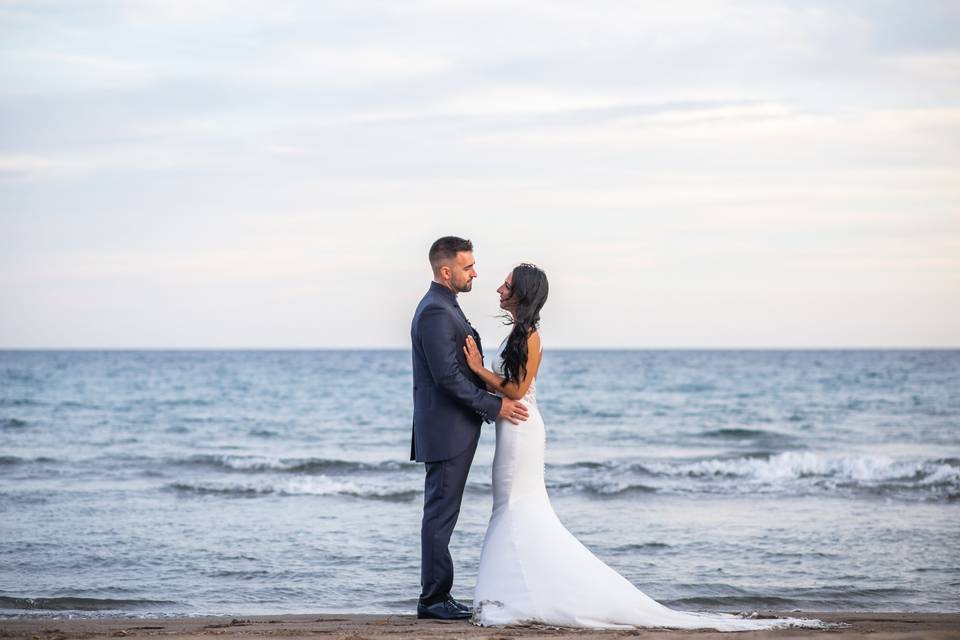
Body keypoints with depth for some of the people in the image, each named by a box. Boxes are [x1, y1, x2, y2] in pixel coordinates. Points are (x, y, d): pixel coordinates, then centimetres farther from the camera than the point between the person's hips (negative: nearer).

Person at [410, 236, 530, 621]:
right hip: (446, 430, -11)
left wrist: (498, 395, 18)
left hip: (453, 429, 11)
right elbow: (448, 376, -22)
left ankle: (436, 596, 17)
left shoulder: (443, 307, 16)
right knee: (440, 513, -6)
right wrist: (494, 406, -17)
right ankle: (434, 599, -2)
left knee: (442, 513, 12)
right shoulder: (436, 312, -18)